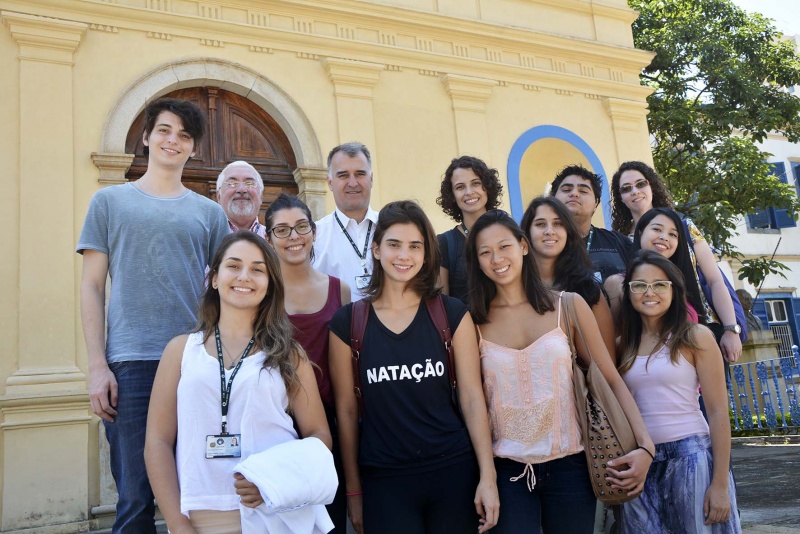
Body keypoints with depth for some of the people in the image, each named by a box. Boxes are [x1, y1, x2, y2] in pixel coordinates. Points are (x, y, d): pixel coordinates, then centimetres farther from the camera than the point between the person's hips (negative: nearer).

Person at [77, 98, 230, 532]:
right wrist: (97, 366, -4)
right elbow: (91, 287, 6)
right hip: (130, 364, -1)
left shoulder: (209, 212, 13)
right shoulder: (110, 201, 10)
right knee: (135, 499, 1)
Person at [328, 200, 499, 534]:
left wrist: (488, 477, -5)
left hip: (453, 472, 1)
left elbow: (472, 397, -2)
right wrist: (353, 490, 4)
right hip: (383, 480, 0)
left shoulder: (451, 314, -2)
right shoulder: (347, 322, -3)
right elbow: (347, 409, 1)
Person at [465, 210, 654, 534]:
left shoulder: (568, 306, -2)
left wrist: (644, 446, -9)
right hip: (506, 471, 0)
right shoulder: (474, 320, -2)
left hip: (569, 466, 1)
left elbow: (610, 380, 1)